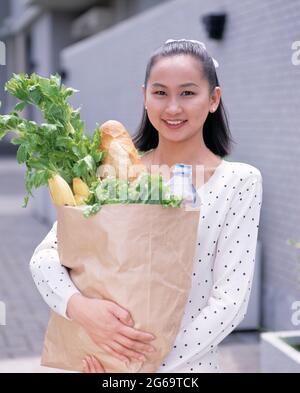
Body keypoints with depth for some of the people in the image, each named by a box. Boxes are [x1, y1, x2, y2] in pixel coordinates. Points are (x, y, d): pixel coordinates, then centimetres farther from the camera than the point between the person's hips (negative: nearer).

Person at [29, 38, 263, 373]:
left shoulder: (239, 181, -11)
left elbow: (229, 302, -14)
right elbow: (44, 256, -6)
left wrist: (148, 361, -19)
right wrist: (79, 307, -26)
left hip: (187, 364, -2)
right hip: (100, 360, 3)